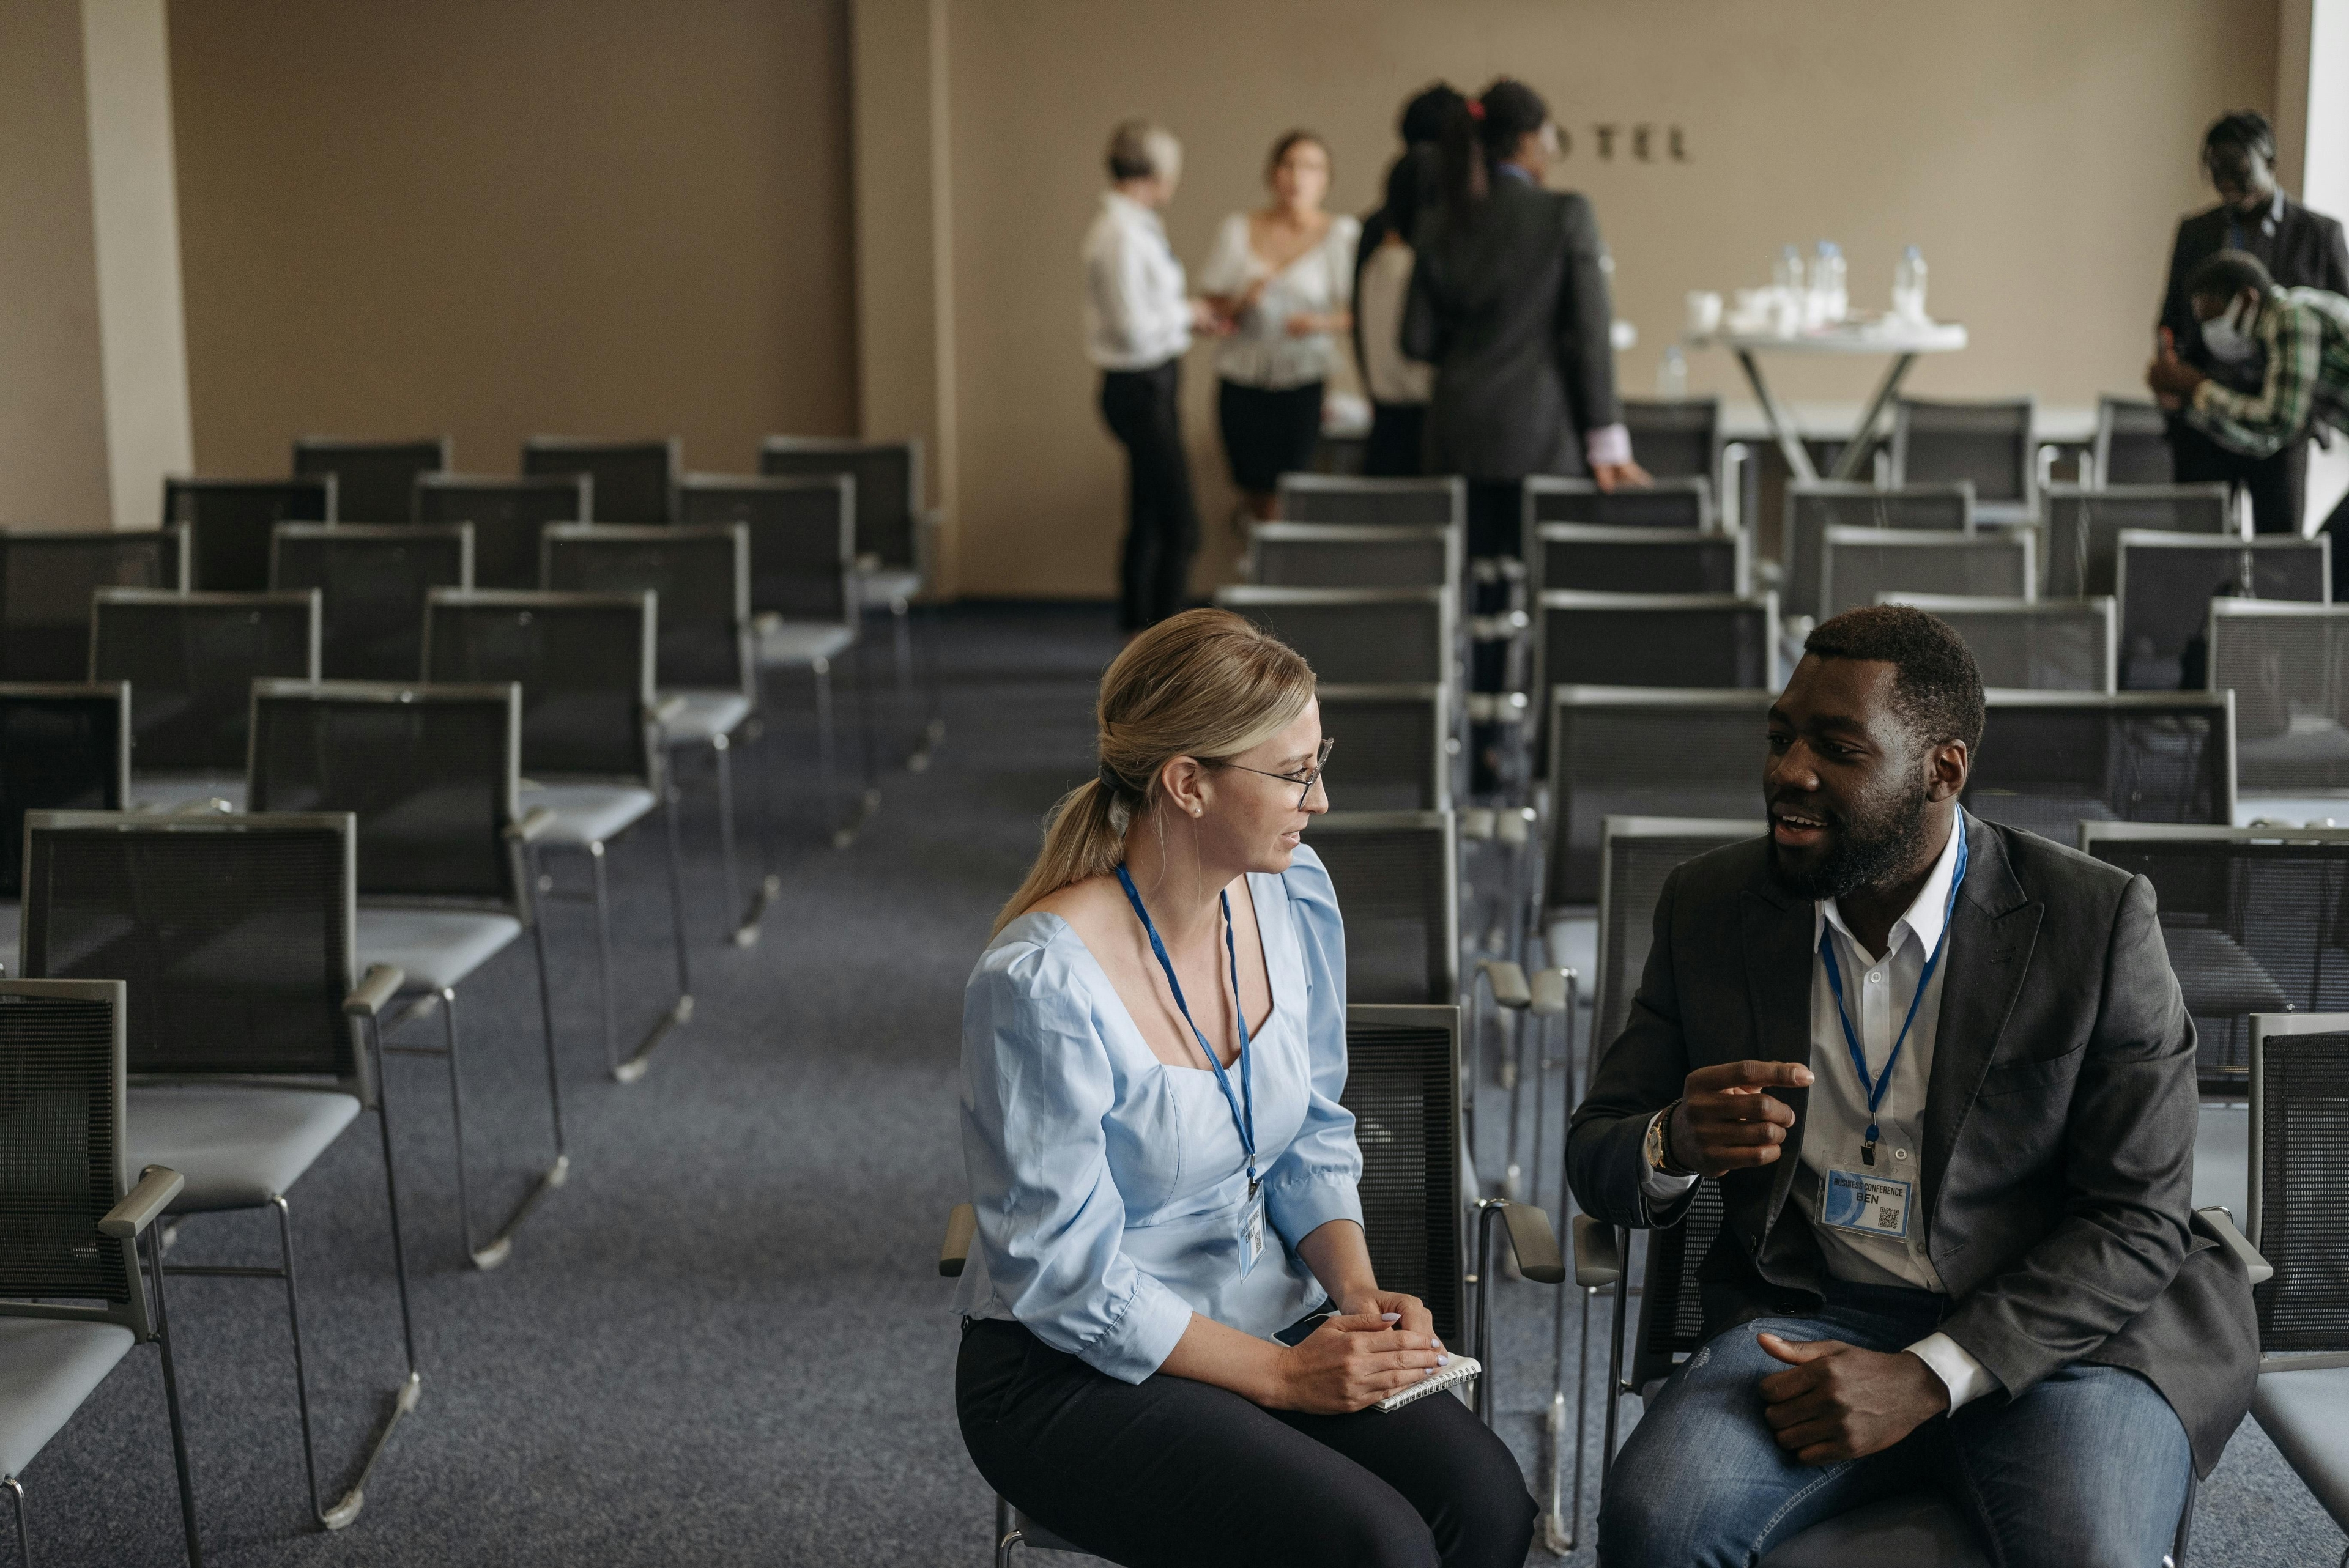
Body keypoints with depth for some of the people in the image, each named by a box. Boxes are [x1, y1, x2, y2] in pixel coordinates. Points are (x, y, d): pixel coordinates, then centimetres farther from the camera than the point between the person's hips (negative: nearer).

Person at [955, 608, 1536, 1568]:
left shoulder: (1294, 896, -1)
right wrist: (1282, 1376, -17)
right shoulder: (1040, 983, -23)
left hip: (1266, 1319, 6)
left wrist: (1358, 1292, -6)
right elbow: (1070, 1281, -18)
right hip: (1078, 1373, -6)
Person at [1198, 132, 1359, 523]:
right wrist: (1241, 303, -16)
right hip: (1243, 376, 2)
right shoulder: (1238, 230, 5)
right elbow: (1214, 304, 5)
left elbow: (1356, 313, -3)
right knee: (1254, 488, 6)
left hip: (1302, 377, -2)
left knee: (1287, 489, -8)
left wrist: (1320, 323, -22)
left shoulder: (1341, 235, -1)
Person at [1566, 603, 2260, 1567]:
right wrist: (1674, 1145, -18)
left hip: (2051, 1335, -1)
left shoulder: (2098, 920, -5)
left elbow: (2137, 1223, -6)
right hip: (1806, 1321, 2)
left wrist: (1929, 1376, -18)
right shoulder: (1708, 908, 4)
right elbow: (1594, 1160, 7)